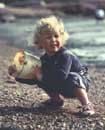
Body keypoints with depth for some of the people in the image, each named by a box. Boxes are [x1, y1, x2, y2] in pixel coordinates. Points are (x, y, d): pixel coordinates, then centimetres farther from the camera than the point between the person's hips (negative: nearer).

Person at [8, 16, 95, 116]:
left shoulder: (66, 55, -27)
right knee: (41, 80, -2)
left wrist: (42, 76, -33)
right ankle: (57, 99, 15)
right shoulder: (44, 59, -5)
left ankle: (87, 105, -36)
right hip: (63, 88, 7)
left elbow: (61, 76, -40)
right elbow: (34, 79, 2)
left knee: (72, 77, -37)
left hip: (80, 82, -7)